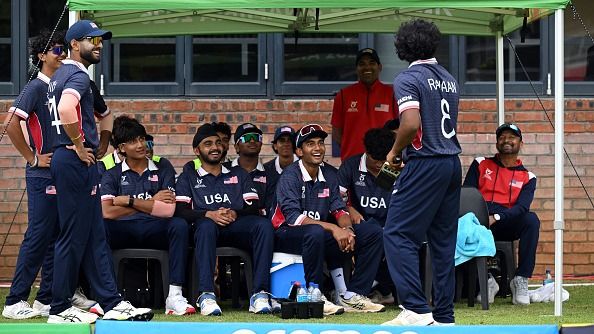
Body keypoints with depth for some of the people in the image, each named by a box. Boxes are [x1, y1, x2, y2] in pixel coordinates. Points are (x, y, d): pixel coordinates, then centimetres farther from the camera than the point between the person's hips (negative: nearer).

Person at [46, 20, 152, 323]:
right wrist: (79, 146, -19)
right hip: (77, 162, -11)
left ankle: (112, 303, 10)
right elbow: (66, 110, -32)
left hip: (67, 160, 11)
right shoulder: (78, 75, -13)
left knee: (94, 236, 9)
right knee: (74, 236, -5)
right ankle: (59, 308, -1)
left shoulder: (60, 75, 18)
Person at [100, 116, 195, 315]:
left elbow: (168, 210, -3)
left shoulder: (163, 171, 14)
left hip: (155, 232, 0)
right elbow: (107, 212, -5)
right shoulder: (112, 175, 14)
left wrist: (128, 201, -1)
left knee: (179, 225, -32)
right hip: (123, 232, 0)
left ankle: (174, 296, -36)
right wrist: (151, 203, -1)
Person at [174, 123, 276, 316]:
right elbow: (180, 211, 4)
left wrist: (235, 214, -10)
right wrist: (208, 214, -14)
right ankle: (206, 296, -50)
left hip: (237, 226, 2)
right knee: (206, 226, -40)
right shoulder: (189, 175, 20)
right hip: (208, 227, -2)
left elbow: (255, 207, 13)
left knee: (264, 224, -31)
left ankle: (260, 293, -39)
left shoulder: (238, 174, 27)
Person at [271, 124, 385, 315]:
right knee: (315, 232, -42)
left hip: (322, 235, 7)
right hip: (288, 234, -7)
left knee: (373, 233, -5)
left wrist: (347, 229, -20)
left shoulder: (329, 178, 12)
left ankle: (351, 295, -12)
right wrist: (333, 228, -28)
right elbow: (294, 218, -22)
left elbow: (339, 210, 5)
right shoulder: (290, 177, -10)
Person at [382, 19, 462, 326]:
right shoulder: (449, 80, 15)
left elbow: (411, 124, -22)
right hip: (453, 165, 8)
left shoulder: (407, 80, -9)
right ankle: (444, 316, 10)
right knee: (443, 240, 10)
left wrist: (394, 152, -5)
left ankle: (416, 309, -17)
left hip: (424, 164, -8)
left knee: (397, 234, -6)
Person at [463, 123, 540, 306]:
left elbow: (521, 208, -5)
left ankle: (521, 280, -27)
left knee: (532, 219, -31)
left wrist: (495, 218, -23)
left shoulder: (527, 177, 13)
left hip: (506, 225, 0)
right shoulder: (480, 164, 16)